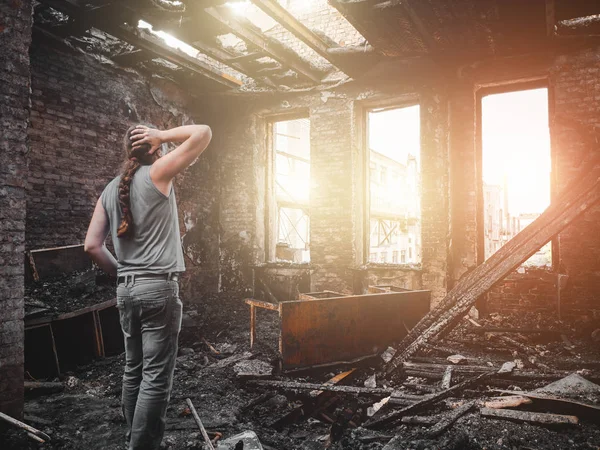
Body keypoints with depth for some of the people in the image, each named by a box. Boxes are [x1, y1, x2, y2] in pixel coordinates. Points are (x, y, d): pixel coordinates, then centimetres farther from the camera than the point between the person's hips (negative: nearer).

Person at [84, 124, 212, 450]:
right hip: (159, 287, -7)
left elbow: (92, 246, 6)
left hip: (126, 289, 7)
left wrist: (119, 273, 17)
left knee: (134, 370, 14)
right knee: (157, 376, -2)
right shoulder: (157, 174, -4)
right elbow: (203, 133, -6)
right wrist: (162, 135, 2)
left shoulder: (110, 190, 12)